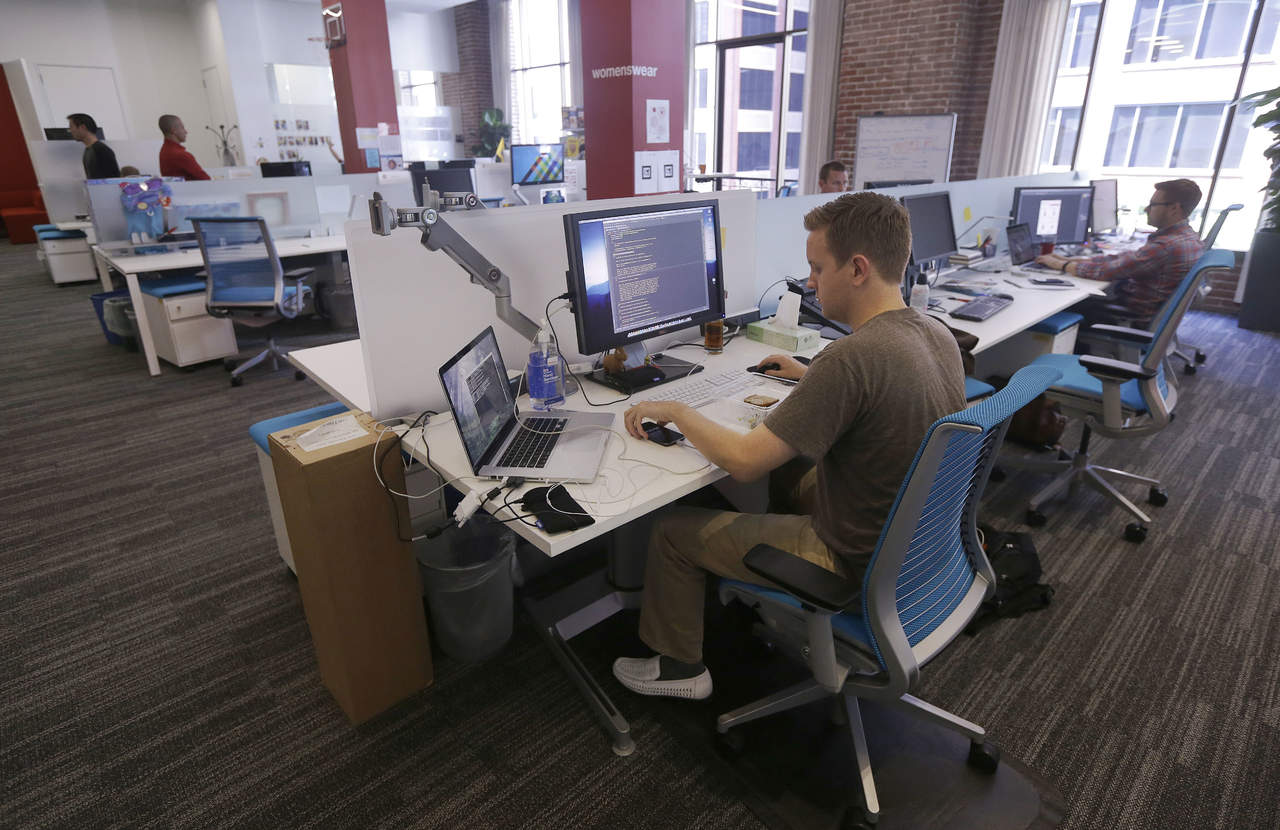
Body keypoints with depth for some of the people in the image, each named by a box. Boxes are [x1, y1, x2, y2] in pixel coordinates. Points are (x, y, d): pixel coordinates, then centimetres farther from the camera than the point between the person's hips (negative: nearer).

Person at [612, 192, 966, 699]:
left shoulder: (852, 358, -32)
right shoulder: (939, 335, -4)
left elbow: (744, 462, -28)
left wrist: (674, 411, -13)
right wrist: (811, 378, 17)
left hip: (855, 564, -8)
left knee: (673, 529, 2)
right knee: (790, 471, 31)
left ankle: (678, 668, 26)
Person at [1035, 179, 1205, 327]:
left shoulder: (1166, 246, -25)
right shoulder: (1189, 237, 8)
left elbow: (1107, 271, -23)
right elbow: (1125, 259, 9)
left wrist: (1061, 265, -10)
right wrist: (1070, 259, 4)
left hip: (1136, 320, -9)